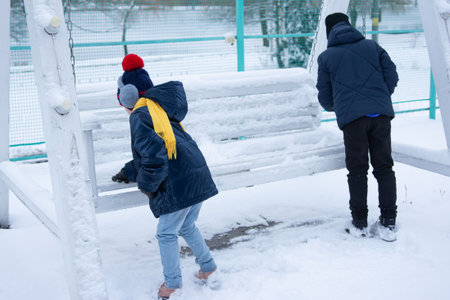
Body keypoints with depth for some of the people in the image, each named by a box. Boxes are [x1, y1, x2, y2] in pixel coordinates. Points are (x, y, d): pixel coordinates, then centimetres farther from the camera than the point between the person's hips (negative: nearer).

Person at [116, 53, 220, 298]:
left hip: (178, 185, -9)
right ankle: (209, 269, 34)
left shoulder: (140, 116, -9)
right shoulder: (159, 110, 21)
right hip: (198, 177, 9)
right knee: (187, 227, 25)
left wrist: (146, 186, -6)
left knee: (166, 234, 7)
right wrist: (127, 172, 39)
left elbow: (153, 155, -21)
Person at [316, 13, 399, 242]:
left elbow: (324, 97, 14)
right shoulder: (372, 46, 18)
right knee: (384, 167, 9)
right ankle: (388, 224, 9)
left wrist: (334, 108, 35)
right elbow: (392, 76, 11)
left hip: (352, 117, -2)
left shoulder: (326, 57, 13)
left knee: (357, 170, 7)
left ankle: (359, 223, 10)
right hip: (381, 114, 2)